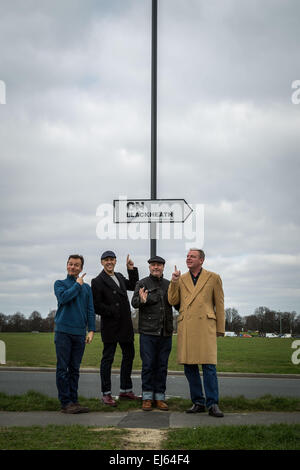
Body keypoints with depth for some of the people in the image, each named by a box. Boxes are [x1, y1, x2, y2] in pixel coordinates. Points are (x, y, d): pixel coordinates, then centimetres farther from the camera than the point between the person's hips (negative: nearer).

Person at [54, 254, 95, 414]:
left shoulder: (86, 287, 16)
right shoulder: (60, 283, 7)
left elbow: (90, 310, 12)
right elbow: (63, 297, -14)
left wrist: (91, 330, 3)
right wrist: (77, 284, -4)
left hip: (80, 333, 3)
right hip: (63, 331, -3)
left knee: (74, 369, 7)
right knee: (62, 368, -3)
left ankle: (74, 400, 11)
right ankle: (66, 402, -1)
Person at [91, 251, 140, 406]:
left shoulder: (119, 277, 15)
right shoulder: (98, 281, -8)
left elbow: (133, 286, 24)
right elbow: (96, 306, -12)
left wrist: (132, 269, 14)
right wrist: (112, 312, -14)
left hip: (125, 325, 8)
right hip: (110, 326, -8)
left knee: (129, 355, 13)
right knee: (107, 358, -1)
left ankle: (125, 390, 24)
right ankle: (106, 394, 7)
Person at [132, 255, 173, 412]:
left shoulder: (169, 285, 13)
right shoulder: (142, 284, 3)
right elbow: (134, 302, -9)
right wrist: (141, 300, -33)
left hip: (165, 333, 3)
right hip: (148, 332, -3)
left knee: (162, 366, 6)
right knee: (148, 365, -1)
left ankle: (160, 397, 14)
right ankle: (147, 397, 8)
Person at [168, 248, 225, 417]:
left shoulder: (213, 278, 7)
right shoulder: (181, 279, 15)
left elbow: (219, 304, 7)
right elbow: (173, 301, 8)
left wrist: (220, 329, 4)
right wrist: (174, 282, -5)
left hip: (205, 326, -3)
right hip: (186, 328, 3)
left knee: (209, 365, -9)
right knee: (189, 367, 5)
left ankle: (213, 405, -3)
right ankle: (198, 403, 15)